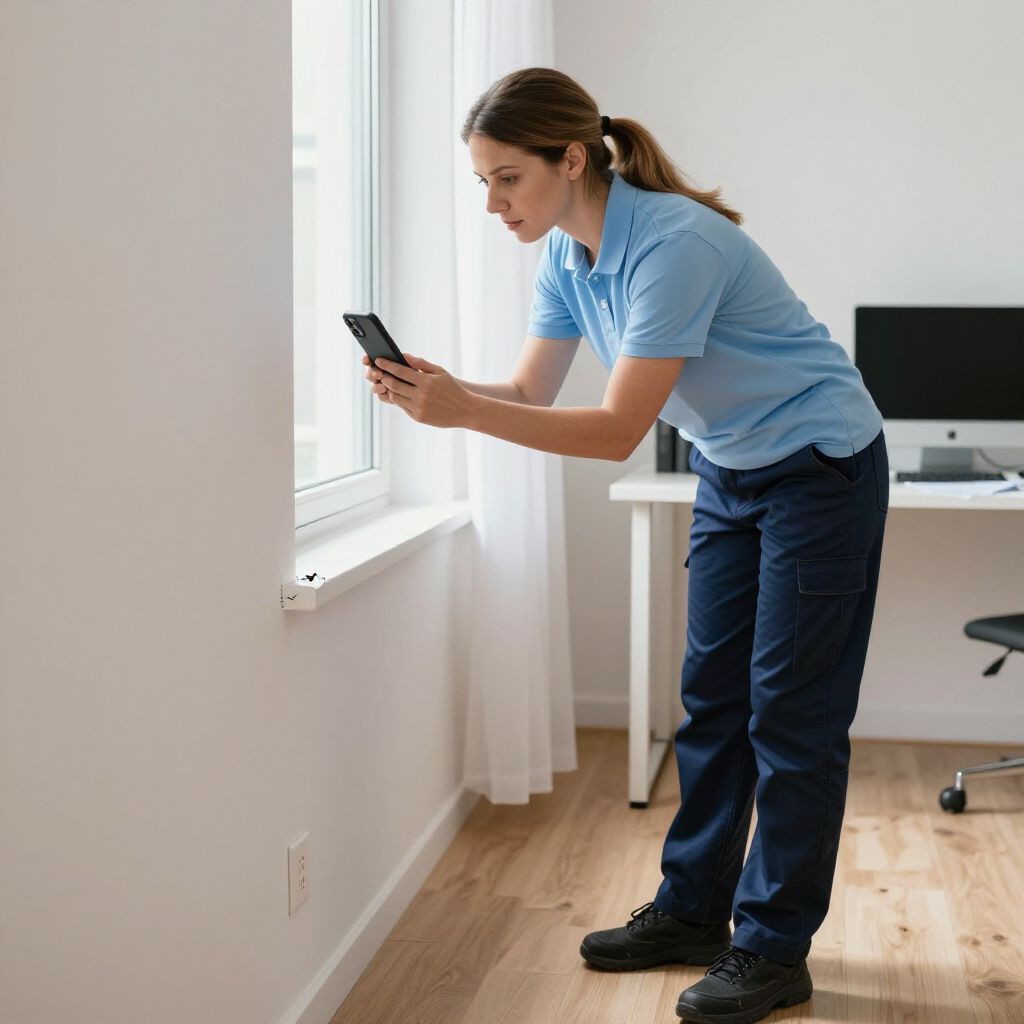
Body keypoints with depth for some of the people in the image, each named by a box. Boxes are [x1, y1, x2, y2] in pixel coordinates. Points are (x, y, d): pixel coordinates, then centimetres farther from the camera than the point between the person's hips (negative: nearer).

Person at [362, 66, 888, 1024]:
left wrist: (462, 409, -38)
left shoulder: (672, 244, -31)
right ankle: (693, 912, 23)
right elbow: (530, 393, -3)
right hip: (731, 471, 8)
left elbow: (619, 430, -31)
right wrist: (431, 388, -21)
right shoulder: (566, 254, -4)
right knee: (712, 695, 12)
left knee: (791, 712, -3)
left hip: (821, 466, -8)